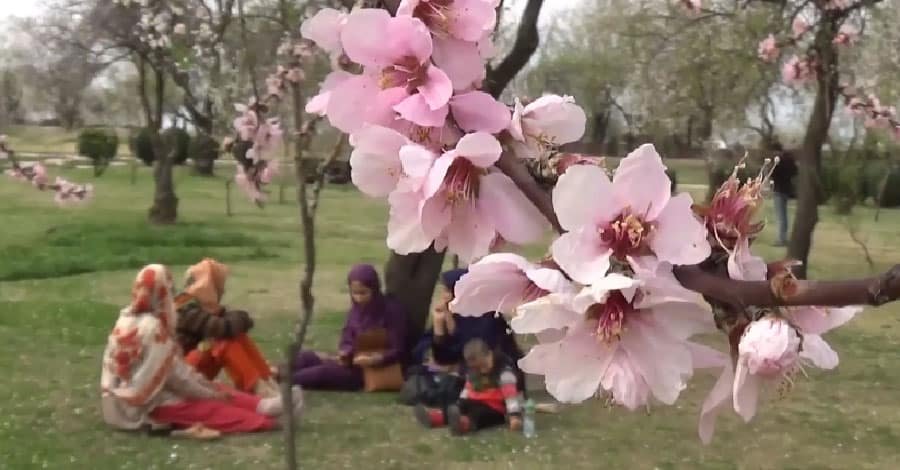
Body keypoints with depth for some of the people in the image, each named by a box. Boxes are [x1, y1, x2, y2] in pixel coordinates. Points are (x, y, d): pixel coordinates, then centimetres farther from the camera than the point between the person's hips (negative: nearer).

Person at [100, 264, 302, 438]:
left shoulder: (132, 318, 9)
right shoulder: (151, 327, -22)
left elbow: (174, 365, 11)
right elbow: (175, 374, -17)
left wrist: (206, 384, 7)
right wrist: (211, 394, -5)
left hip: (136, 395, 9)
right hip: (142, 404, -9)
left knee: (215, 390, 0)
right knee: (212, 407, -15)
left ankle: (260, 406, -12)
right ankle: (264, 420, -21)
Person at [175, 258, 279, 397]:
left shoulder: (206, 305, 8)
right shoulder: (187, 309, -21)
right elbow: (219, 328, -33)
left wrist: (238, 318, -18)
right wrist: (240, 319, -16)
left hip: (201, 363, 9)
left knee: (238, 337, -6)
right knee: (228, 342, -29)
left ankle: (267, 383, -14)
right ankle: (259, 389, -37)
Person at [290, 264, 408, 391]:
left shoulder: (392, 311, -12)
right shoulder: (356, 308, 8)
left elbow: (397, 351, -14)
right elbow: (347, 340, 10)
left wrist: (376, 359, -32)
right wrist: (345, 353, -13)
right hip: (355, 361, 7)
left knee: (325, 371, -29)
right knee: (304, 357, -8)